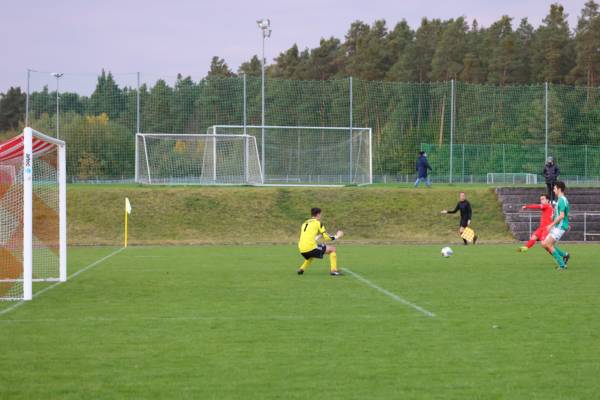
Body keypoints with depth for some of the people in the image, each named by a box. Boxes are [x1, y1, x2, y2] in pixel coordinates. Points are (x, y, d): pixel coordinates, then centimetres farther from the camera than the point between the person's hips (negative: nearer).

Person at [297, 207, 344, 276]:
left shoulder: (305, 223, 23)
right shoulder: (318, 222, 4)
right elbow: (326, 237, 3)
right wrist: (337, 236, 19)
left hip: (302, 250, 7)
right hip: (311, 247, -7)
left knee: (312, 255, 40)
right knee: (332, 249, 9)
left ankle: (302, 269, 22)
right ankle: (333, 270, 0)